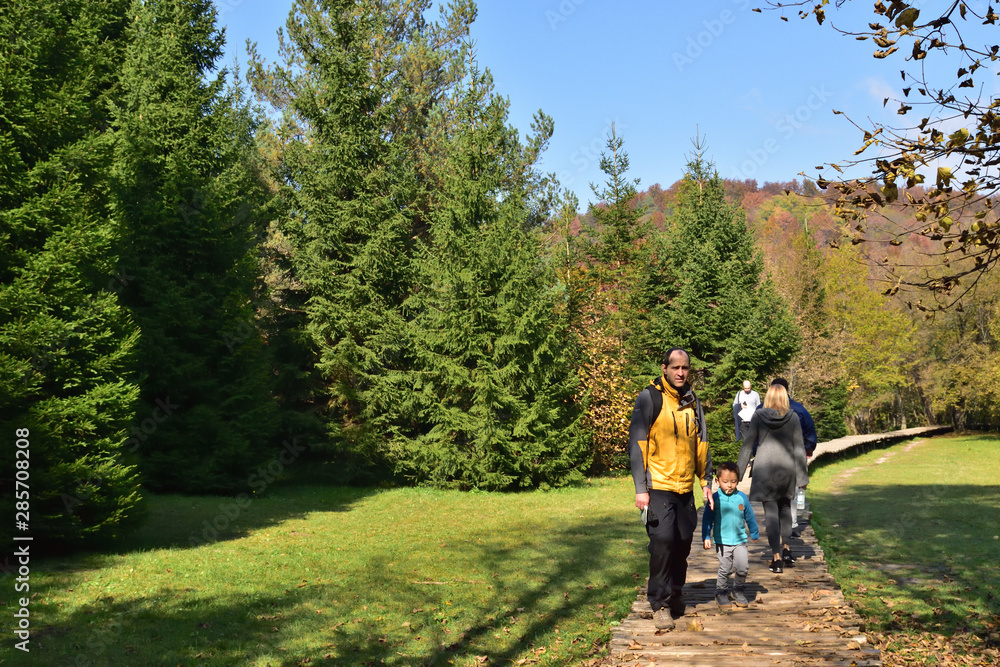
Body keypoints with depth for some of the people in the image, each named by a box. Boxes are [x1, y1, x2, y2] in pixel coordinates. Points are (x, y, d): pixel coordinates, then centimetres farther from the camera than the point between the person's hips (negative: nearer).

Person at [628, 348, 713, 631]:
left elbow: (701, 444, 20)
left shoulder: (692, 402, 12)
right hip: (659, 487, -6)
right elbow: (637, 444, -8)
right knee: (663, 541, -11)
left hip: (685, 488, 6)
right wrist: (640, 488, -12)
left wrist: (706, 482, 15)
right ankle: (660, 604, -1)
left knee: (683, 542, 10)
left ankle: (675, 594, 28)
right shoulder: (649, 398, -6)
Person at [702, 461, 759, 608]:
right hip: (722, 541, -2)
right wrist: (706, 537, -3)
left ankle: (738, 591, 14)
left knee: (743, 567, -7)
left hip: (740, 541, 2)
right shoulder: (715, 498, -5)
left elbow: (750, 517, 14)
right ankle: (721, 593, 20)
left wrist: (755, 534, 22)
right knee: (724, 569, 2)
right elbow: (707, 519, 1)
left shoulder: (742, 497, 1)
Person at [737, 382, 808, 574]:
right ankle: (785, 548, 20)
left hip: (764, 468, -1)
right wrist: (802, 476, 5)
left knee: (771, 511, 1)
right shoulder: (793, 417, 0)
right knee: (785, 506, 22)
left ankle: (777, 558, 0)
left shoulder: (758, 416, -1)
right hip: (787, 468, 2)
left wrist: (739, 471, 6)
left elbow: (748, 445, 0)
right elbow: (799, 448, 1)